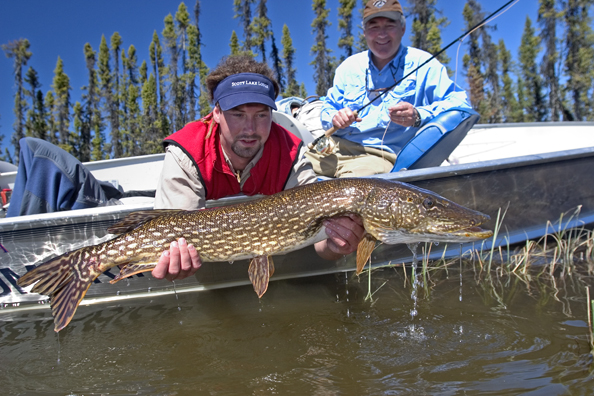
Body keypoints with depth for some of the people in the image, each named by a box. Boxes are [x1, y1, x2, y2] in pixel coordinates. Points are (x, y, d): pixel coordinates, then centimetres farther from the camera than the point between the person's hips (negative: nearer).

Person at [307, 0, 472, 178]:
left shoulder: (422, 63, 5)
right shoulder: (349, 65, 19)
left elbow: (460, 104, -3)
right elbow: (328, 108, 23)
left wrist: (418, 116, -22)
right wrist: (335, 118, -3)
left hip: (380, 155, -4)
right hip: (336, 147, 5)